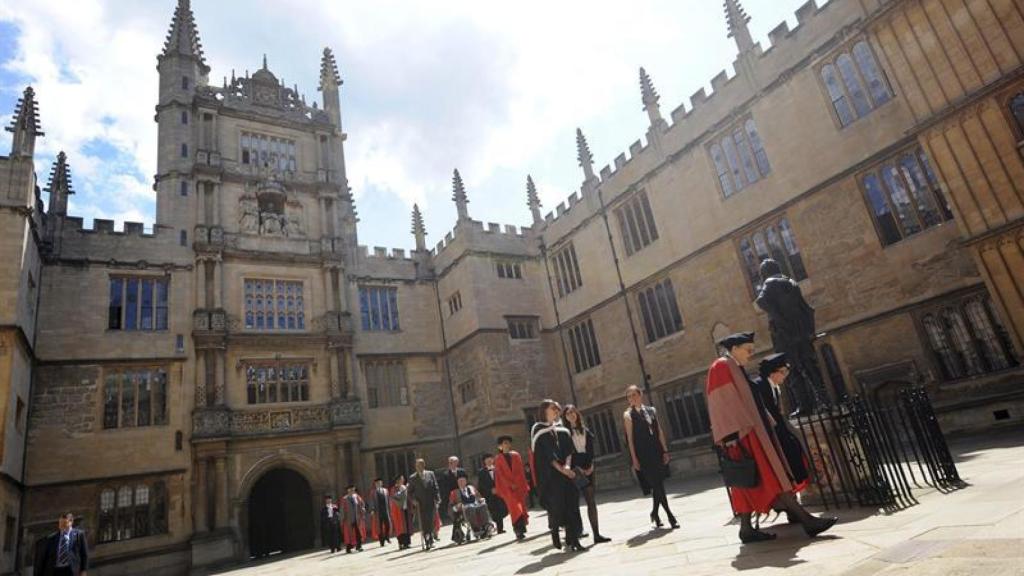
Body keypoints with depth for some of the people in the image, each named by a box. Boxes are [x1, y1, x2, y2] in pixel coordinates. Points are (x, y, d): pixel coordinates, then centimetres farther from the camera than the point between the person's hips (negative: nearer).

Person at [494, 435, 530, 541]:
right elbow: (500, 474, -2)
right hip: (507, 487, -3)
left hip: (519, 485, 3)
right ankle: (519, 531, -12)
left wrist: (524, 485, -6)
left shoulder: (516, 455, 9)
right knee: (514, 508, -11)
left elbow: (521, 470, 5)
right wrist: (511, 484, -11)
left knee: (521, 507, 1)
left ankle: (520, 531, 12)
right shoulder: (498, 459, 4)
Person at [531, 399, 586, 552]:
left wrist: (567, 466, -13)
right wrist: (560, 469, -17)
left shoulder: (562, 429, 15)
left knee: (571, 504, -2)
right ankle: (555, 533, 15)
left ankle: (572, 540, 2)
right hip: (550, 475, -5)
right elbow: (545, 454, -9)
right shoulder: (538, 430, -1)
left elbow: (569, 449, 6)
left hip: (566, 472, 5)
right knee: (556, 504, -8)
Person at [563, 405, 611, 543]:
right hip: (575, 469, -4)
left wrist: (591, 465, -5)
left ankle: (596, 534, 7)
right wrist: (577, 468, -13)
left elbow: (590, 448, 8)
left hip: (588, 468, 4)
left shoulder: (585, 430, 13)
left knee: (591, 501, 4)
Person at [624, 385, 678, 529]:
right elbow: (630, 438, -6)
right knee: (657, 485, -6)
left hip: (657, 453, 5)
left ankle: (655, 513, 28)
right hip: (643, 456, -5)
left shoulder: (651, 410, 9)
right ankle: (670, 516, 3)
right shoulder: (628, 415, -4)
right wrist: (634, 459, -10)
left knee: (658, 485, 10)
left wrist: (665, 451, 6)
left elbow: (660, 432, 11)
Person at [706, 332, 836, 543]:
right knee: (770, 475, -8)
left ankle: (747, 529, 11)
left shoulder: (736, 369, 20)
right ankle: (805, 519, -7)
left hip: (752, 430, 10)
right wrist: (733, 436, -24)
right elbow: (724, 404, -19)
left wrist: (768, 424, 22)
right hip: (743, 433, -10)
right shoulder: (722, 367, -11)